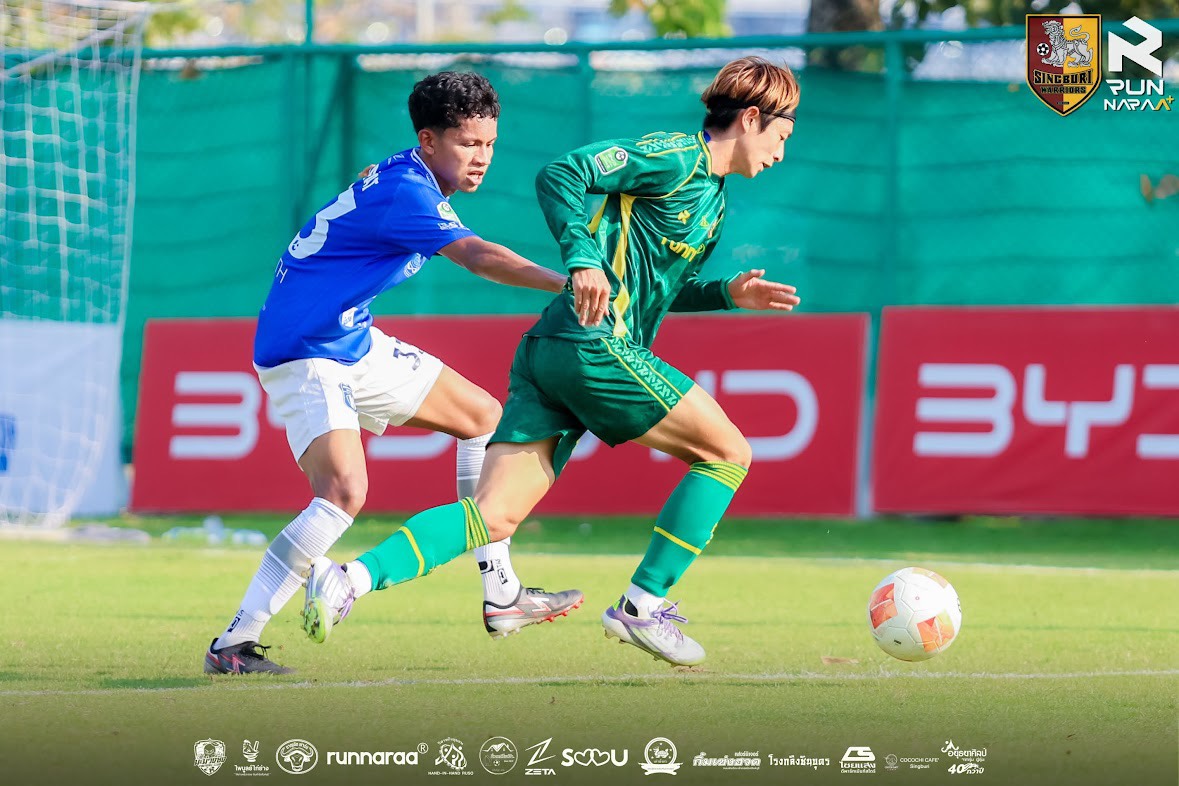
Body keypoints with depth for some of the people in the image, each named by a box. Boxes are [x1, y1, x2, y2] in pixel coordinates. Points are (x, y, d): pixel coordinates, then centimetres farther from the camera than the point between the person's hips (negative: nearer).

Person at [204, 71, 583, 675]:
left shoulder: (412, 182, 8)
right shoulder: (403, 191, -24)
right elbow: (478, 257, -38)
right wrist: (566, 283, -48)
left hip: (357, 345, 11)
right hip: (305, 359, -11)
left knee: (484, 417, 17)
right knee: (345, 491, -30)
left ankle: (501, 597, 22)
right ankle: (233, 644, -26)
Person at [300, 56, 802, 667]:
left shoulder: (712, 196, 25)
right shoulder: (678, 157, -4)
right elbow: (563, 174, -12)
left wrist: (727, 294, 20)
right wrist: (583, 259, -23)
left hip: (545, 355, 9)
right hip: (596, 347, -9)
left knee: (493, 517, -3)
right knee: (728, 454, 3)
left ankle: (355, 577, -19)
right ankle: (643, 606, 4)